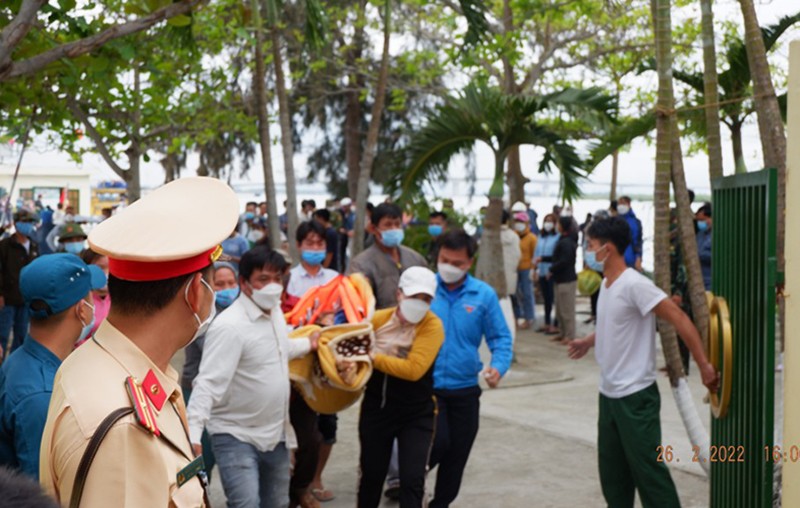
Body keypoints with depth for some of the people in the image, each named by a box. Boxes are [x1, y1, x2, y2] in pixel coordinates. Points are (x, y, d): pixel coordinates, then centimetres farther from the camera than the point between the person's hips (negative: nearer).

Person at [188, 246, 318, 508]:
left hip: (276, 435, 8)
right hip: (237, 438, -8)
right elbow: (208, 383, -29)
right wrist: (193, 433, -39)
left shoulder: (275, 311, 4)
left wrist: (309, 344, 38)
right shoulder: (229, 326, -23)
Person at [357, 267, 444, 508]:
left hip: (417, 415, -3)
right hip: (376, 409, 3)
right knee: (371, 474, 16)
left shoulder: (432, 325, -15)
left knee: (412, 479, -4)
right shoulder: (379, 319, -5)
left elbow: (413, 369, -25)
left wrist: (374, 358, -20)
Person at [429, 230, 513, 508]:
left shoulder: (484, 294, -2)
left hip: (465, 389, 2)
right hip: (426, 386, -2)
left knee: (457, 456, 11)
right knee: (438, 443, -14)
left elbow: (500, 338, 4)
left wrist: (498, 366, -14)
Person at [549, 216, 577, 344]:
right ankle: (564, 333, 25)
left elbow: (563, 261, -23)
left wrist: (551, 270, -10)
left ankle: (569, 335, 4)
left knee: (567, 309, -3)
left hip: (566, 280, -11)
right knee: (560, 309, 16)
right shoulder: (564, 241, 13)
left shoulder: (566, 242, -19)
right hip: (561, 279, 11)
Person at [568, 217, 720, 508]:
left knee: (647, 468, -4)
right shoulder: (606, 284, 8)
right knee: (612, 471, 16)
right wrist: (588, 342, 34)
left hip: (635, 395, -9)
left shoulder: (634, 284, -19)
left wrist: (704, 365, -26)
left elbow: (679, 319, -23)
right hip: (609, 394, 9)